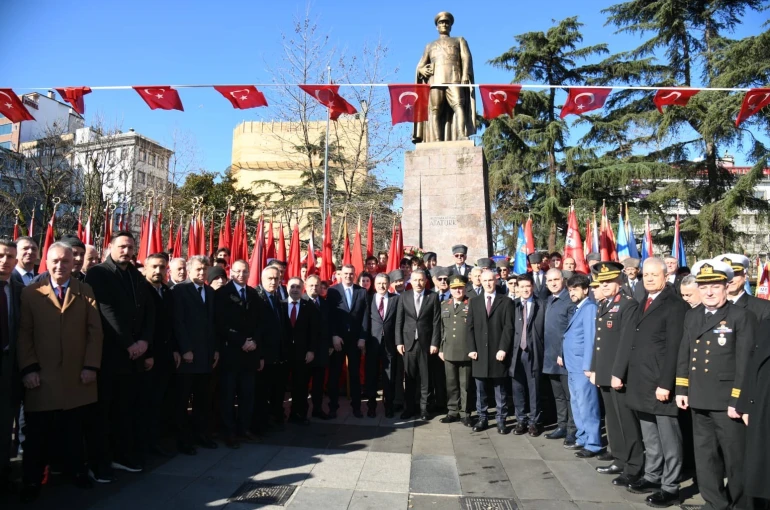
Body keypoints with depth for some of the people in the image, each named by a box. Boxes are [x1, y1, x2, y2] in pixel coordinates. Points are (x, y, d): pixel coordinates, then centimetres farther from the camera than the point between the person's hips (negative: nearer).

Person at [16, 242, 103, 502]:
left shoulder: (85, 292, 6)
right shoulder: (30, 293, 3)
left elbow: (95, 331, 2)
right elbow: (24, 333, 0)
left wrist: (91, 366, -6)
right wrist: (28, 369, -9)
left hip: (76, 376, 1)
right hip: (41, 376, -1)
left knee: (73, 429, 12)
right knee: (38, 433, 7)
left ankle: (76, 470, 26)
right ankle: (32, 480, 21)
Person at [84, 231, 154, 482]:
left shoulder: (138, 277, 14)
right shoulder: (97, 273, -5)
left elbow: (149, 311, 10)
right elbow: (107, 312, -13)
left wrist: (144, 340, -5)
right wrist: (128, 344, -14)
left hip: (135, 354, 5)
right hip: (108, 353, -5)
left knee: (127, 409, 10)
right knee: (102, 410, 3)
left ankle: (123, 455, 22)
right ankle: (98, 463, 13)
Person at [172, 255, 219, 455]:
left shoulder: (211, 292, 14)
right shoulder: (180, 289, -4)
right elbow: (178, 322, -10)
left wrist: (216, 349, 8)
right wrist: (185, 349, -16)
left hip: (207, 354, 5)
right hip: (188, 353, -5)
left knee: (203, 399, 10)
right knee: (182, 400, 4)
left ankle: (200, 433, 21)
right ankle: (183, 439, 13)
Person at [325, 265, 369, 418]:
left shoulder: (362, 292, 6)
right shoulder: (332, 291, 1)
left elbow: (365, 316, 3)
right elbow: (329, 315, -4)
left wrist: (363, 337, -4)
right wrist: (334, 336, -11)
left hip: (356, 338, 1)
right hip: (337, 338, -1)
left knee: (355, 373, 7)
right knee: (334, 374, 5)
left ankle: (356, 406, 16)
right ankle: (333, 406, 15)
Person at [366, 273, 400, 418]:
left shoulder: (396, 299, 3)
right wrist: (363, 339, -5)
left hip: (389, 342, 0)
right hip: (372, 342, 0)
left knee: (389, 376, 8)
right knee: (371, 376, 7)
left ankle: (389, 407, 20)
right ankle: (371, 406, 19)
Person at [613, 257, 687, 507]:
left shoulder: (675, 305, -11)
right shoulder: (643, 304, 14)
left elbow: (674, 348, -17)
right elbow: (629, 339, 12)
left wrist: (665, 384, -20)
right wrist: (618, 372, 8)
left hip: (660, 384, -7)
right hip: (640, 383, 8)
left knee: (668, 438, 5)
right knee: (649, 437, 18)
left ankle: (670, 487, 15)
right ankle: (652, 477, 30)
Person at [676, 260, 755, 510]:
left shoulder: (742, 316, -8)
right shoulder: (691, 316, 10)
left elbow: (745, 363, -12)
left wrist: (738, 401, -15)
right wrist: (681, 389, 10)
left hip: (726, 402, -6)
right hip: (699, 401, 6)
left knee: (736, 459, 7)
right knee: (705, 458, 15)